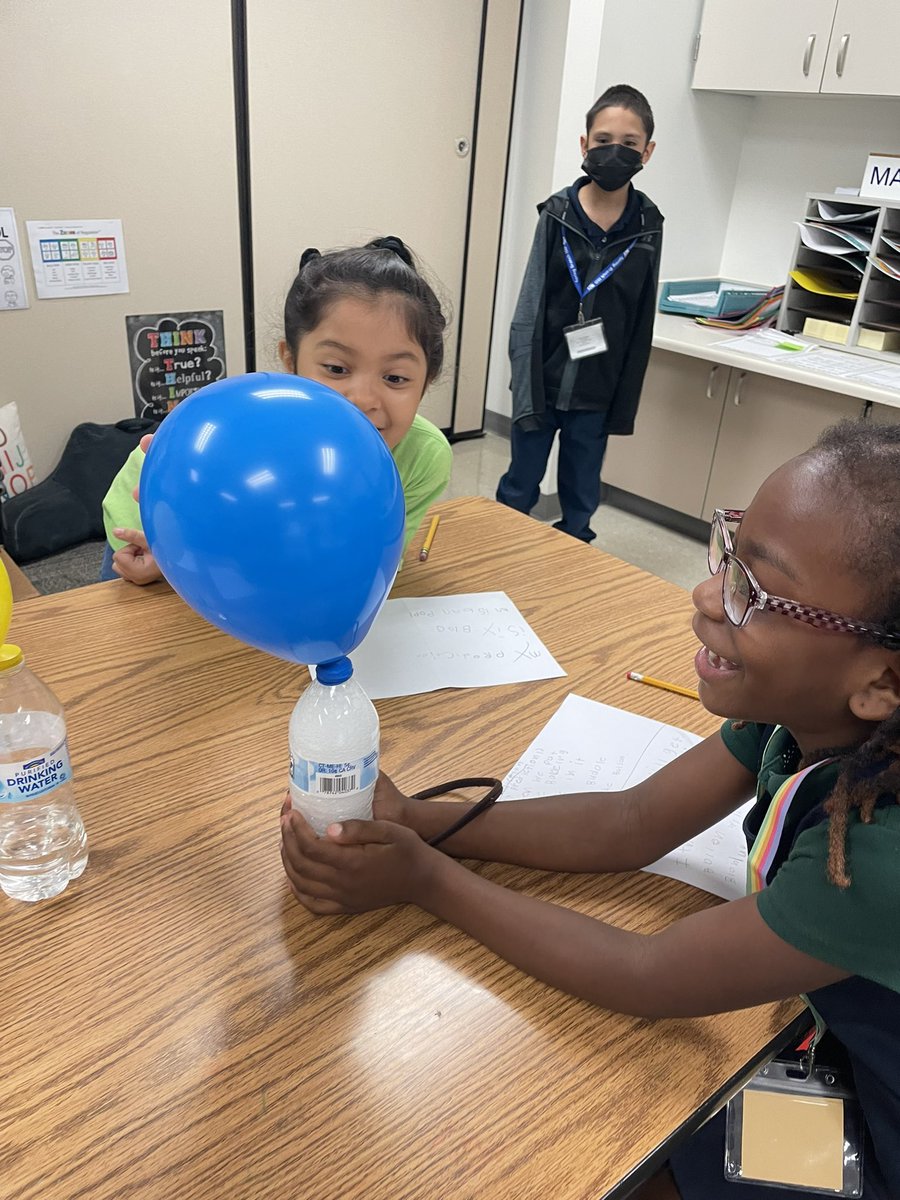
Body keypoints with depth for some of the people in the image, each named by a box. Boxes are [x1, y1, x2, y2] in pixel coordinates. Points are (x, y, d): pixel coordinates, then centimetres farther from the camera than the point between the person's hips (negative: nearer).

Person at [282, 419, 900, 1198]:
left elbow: (645, 978, -29)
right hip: (832, 1050, 4)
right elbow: (633, 824, -13)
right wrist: (420, 820, -22)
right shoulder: (799, 707, -20)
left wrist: (426, 879, -23)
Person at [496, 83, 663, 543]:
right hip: (544, 380, -1)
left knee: (581, 500, 13)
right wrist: (525, 389, -10)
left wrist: (624, 402, 1)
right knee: (520, 487, 10)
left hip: (597, 392, 1)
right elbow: (528, 307, -5)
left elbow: (642, 323, 2)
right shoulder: (558, 214, -4)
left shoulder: (647, 226, 0)